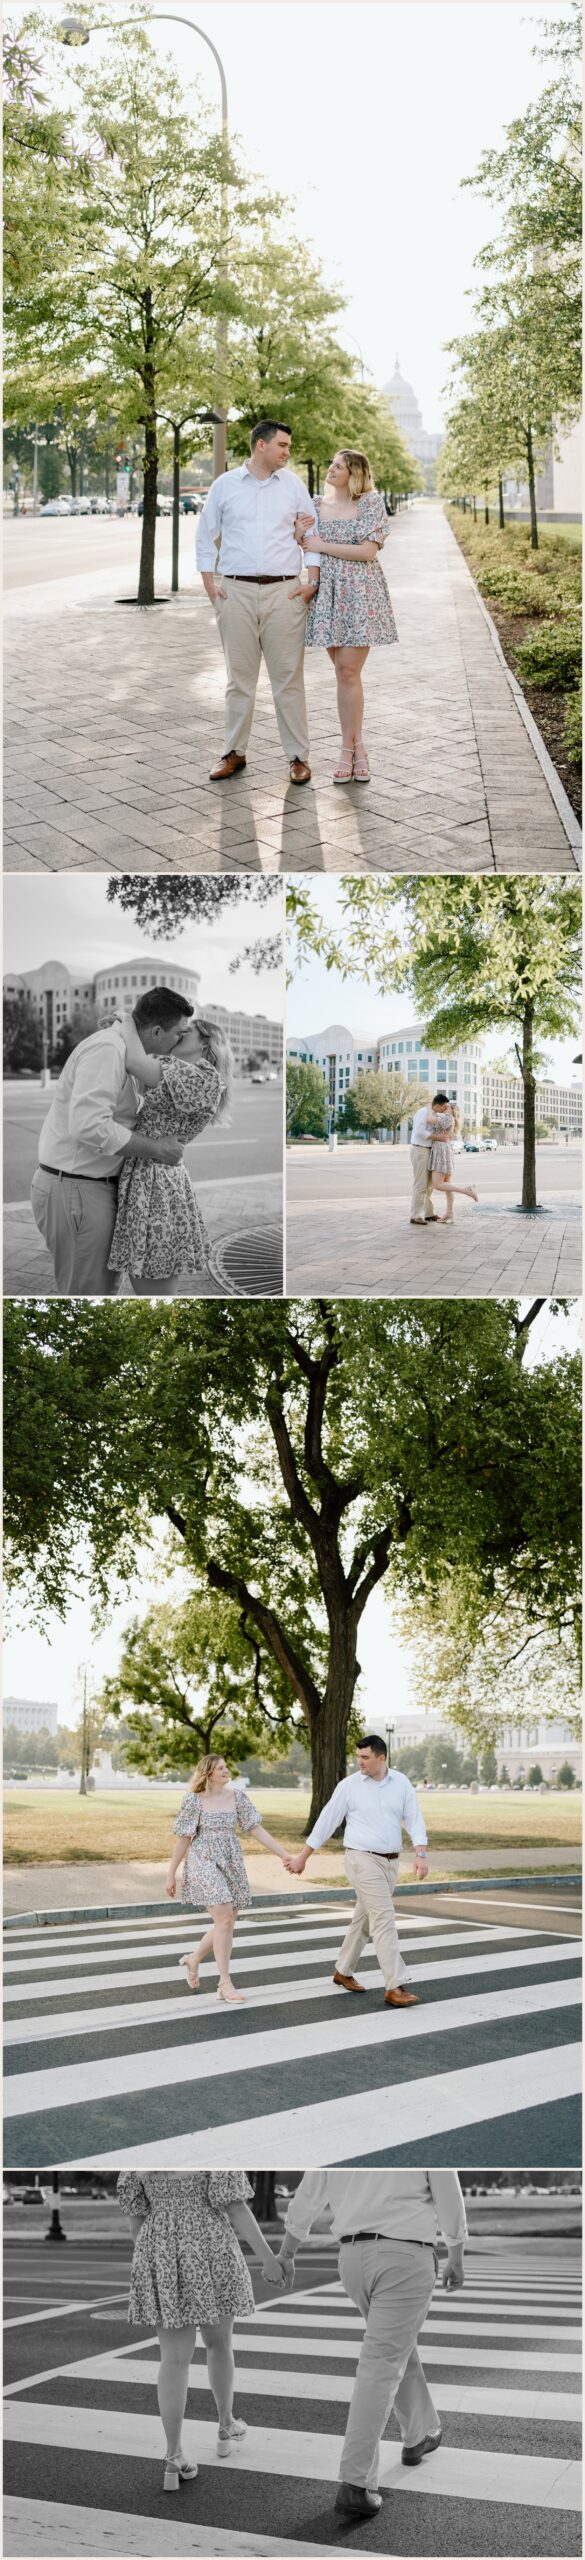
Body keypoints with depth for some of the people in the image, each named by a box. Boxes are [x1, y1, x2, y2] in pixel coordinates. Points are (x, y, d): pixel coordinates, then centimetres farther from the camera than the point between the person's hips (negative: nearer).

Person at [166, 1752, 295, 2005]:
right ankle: (225, 1984, -5)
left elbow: (257, 1829, 2)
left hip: (232, 1864, 5)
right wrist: (171, 1875, -1)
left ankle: (193, 1959, 34)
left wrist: (284, 1856, -4)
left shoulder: (237, 1796, 3)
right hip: (205, 1863, -5)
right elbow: (183, 1839, -3)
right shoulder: (194, 1801, -7)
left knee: (226, 1923, 8)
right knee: (225, 1919, -14)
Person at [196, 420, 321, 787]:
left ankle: (298, 756, 4)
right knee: (239, 677, 5)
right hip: (236, 591, 0)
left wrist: (313, 581, 0)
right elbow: (205, 535, 12)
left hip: (284, 592, 0)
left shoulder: (293, 484, 7)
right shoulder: (225, 485, 6)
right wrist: (209, 582, 4)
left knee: (289, 678, -1)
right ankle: (235, 753, 14)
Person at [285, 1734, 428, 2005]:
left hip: (389, 1862, 5)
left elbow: (415, 1820, -2)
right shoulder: (349, 1786, -7)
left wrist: (421, 1855, -18)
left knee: (364, 1919, 18)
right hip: (363, 1860, -5)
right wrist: (302, 1858, 3)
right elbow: (326, 1822, -2)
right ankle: (394, 1988, -17)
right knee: (384, 1920, -15)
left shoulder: (401, 1783, 3)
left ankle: (343, 1971, 38)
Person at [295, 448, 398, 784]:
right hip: (327, 595, 4)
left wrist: (322, 545, -10)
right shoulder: (317, 505, 12)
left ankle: (348, 750, -1)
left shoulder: (371, 503, -3)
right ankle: (358, 748, 12)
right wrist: (300, 535, -3)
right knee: (344, 673, 5)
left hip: (360, 594, -4)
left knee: (349, 671, -9)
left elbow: (368, 551, -12)